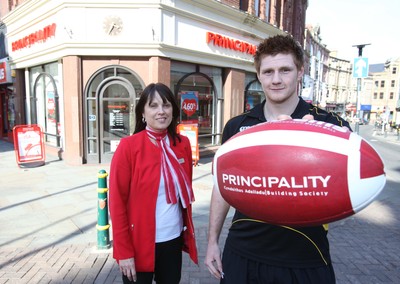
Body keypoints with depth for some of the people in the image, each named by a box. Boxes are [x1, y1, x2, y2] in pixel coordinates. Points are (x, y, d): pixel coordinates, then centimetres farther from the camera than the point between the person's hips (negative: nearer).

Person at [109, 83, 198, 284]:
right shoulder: (128, 146, -13)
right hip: (139, 244, -4)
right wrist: (124, 251, -11)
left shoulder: (183, 144, -1)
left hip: (173, 240, 4)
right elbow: (117, 201, -11)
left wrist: (188, 230, 9)